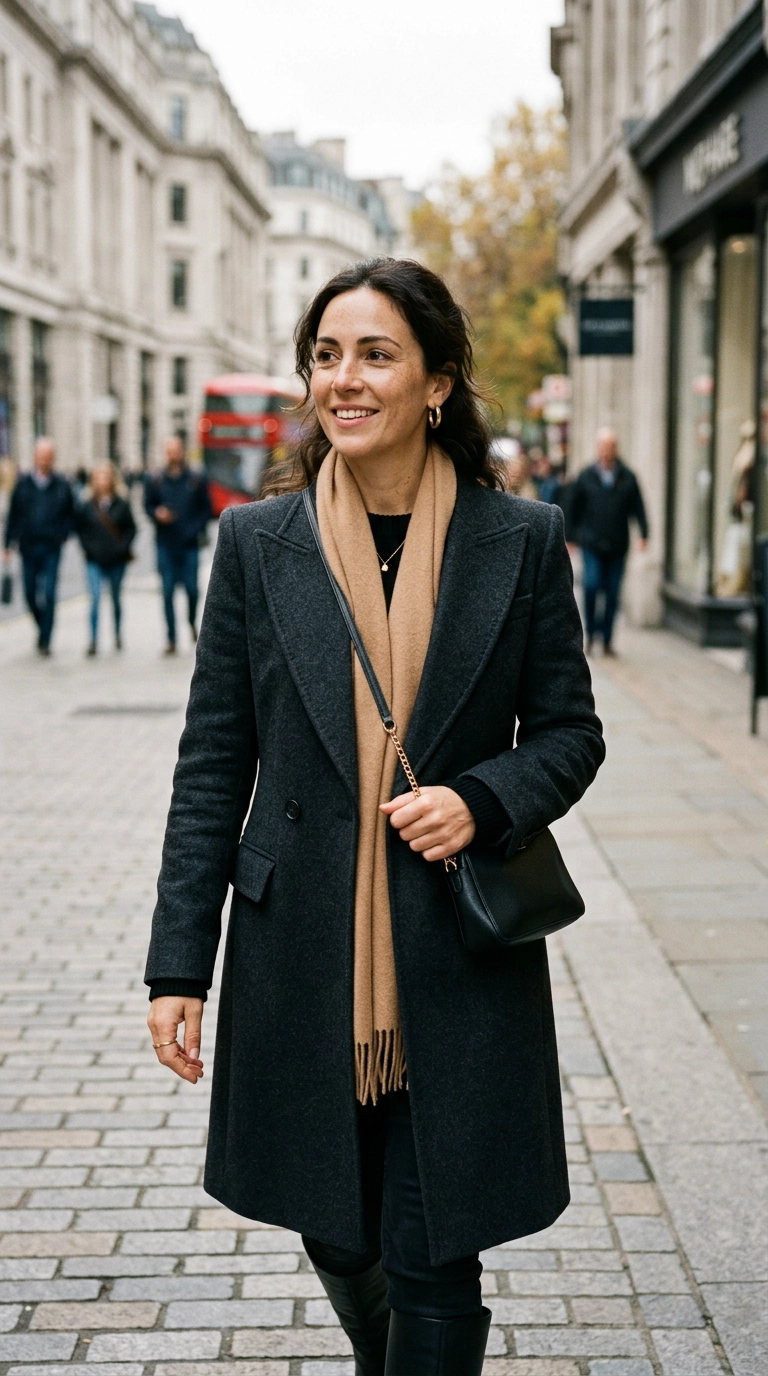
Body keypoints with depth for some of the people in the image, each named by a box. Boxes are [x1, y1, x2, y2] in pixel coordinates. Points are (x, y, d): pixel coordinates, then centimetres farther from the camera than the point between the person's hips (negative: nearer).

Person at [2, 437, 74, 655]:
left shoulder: (61, 485, 3)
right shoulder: (23, 484, 3)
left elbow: (70, 514, 11)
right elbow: (13, 514, 6)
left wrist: (63, 534, -6)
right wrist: (8, 544, 4)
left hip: (51, 548, -2)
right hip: (29, 547, 2)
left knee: (49, 595, -7)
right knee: (30, 594, 7)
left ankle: (45, 640, -2)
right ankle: (44, 628, 30)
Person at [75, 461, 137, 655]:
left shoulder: (122, 504, -1)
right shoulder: (86, 506, -1)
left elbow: (131, 529, 4)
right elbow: (80, 529, 5)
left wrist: (123, 547, -7)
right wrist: (88, 547, -5)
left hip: (116, 560, 1)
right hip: (95, 561, -1)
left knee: (116, 599, 14)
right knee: (95, 598, -11)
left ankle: (117, 634, 32)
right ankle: (93, 641, -11)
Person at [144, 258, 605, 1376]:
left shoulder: (522, 540, -2)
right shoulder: (257, 541, 1)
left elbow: (569, 732, 5)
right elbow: (213, 764, 2)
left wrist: (482, 802, -16)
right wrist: (179, 963, -2)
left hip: (460, 960, -1)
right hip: (302, 963, 2)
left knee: (433, 1265, 2)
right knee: (337, 1240, 18)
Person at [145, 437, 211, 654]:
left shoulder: (197, 481, 4)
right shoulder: (156, 482, 6)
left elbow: (206, 509, 6)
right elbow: (148, 505, 12)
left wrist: (195, 528, -8)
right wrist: (157, 514, -10)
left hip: (189, 545, -1)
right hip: (166, 546, 1)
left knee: (191, 588, 0)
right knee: (168, 593, 0)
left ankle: (192, 622, 31)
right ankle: (171, 639, 5)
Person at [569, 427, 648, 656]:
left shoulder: (628, 478, 6)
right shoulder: (585, 477, 5)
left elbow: (638, 508, 6)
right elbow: (574, 509, 10)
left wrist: (643, 534, -6)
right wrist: (571, 538, 8)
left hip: (618, 545, 1)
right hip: (592, 544, -1)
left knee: (613, 593, 4)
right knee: (591, 585, -15)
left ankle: (607, 639, 13)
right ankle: (591, 631, 2)